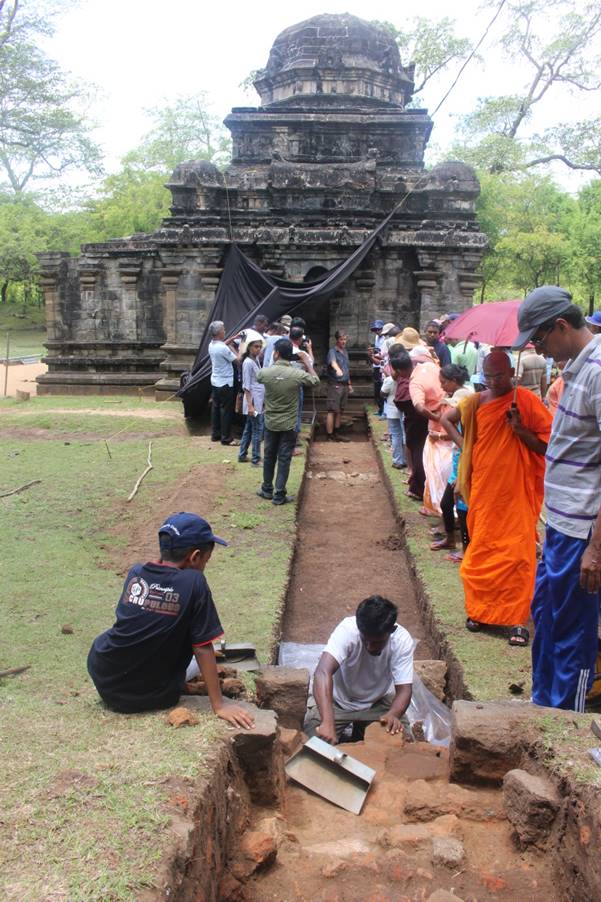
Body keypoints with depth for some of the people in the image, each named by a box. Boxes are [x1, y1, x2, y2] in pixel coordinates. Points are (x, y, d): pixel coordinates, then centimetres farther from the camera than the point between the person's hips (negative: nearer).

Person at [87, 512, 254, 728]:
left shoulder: (135, 573, -3)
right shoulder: (193, 583, -17)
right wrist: (219, 705, -9)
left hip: (105, 685, 3)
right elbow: (202, 648, -14)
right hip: (154, 698, -3)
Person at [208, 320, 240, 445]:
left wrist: (233, 338, 18)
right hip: (225, 383, -9)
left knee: (216, 407, 15)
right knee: (226, 410, -1)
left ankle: (215, 434, 22)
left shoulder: (212, 345, 2)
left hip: (215, 382, 9)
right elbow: (237, 359, -14)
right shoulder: (223, 348, -24)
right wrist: (233, 348, 0)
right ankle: (225, 437, 3)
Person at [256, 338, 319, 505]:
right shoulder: (297, 374, -16)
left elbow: (258, 378, 14)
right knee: (284, 459, 5)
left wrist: (273, 363, 18)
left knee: (269, 456, 17)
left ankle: (267, 490, 28)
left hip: (270, 423, 2)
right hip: (288, 425, -2)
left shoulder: (265, 372, -12)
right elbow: (316, 381, 3)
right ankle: (279, 495, 9)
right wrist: (307, 362, 10)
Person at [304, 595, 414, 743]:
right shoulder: (347, 629, -34)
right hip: (336, 699, -2)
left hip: (377, 702, 2)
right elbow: (323, 672, -46)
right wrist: (328, 722, -58)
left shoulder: (402, 640, -26)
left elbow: (404, 689, -24)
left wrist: (393, 714, -47)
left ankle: (360, 731, 18)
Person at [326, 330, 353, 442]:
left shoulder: (345, 351, 15)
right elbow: (333, 362, -34)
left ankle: (336, 433, 20)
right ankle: (330, 436, -4)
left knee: (340, 410, 12)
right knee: (332, 411, -6)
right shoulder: (332, 351, -11)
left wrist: (349, 383, 22)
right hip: (335, 385, -8)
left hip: (344, 385, 8)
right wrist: (337, 369, -55)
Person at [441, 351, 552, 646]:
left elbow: (549, 444, -7)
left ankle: (517, 620, 2)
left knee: (517, 553, -5)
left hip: (516, 491, -3)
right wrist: (463, 445, 8)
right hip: (484, 489, 3)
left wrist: (520, 430, -21)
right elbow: (446, 418, 20)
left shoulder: (526, 401, -7)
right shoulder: (476, 402, 3)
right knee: (482, 552, 10)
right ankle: (480, 610, 25)